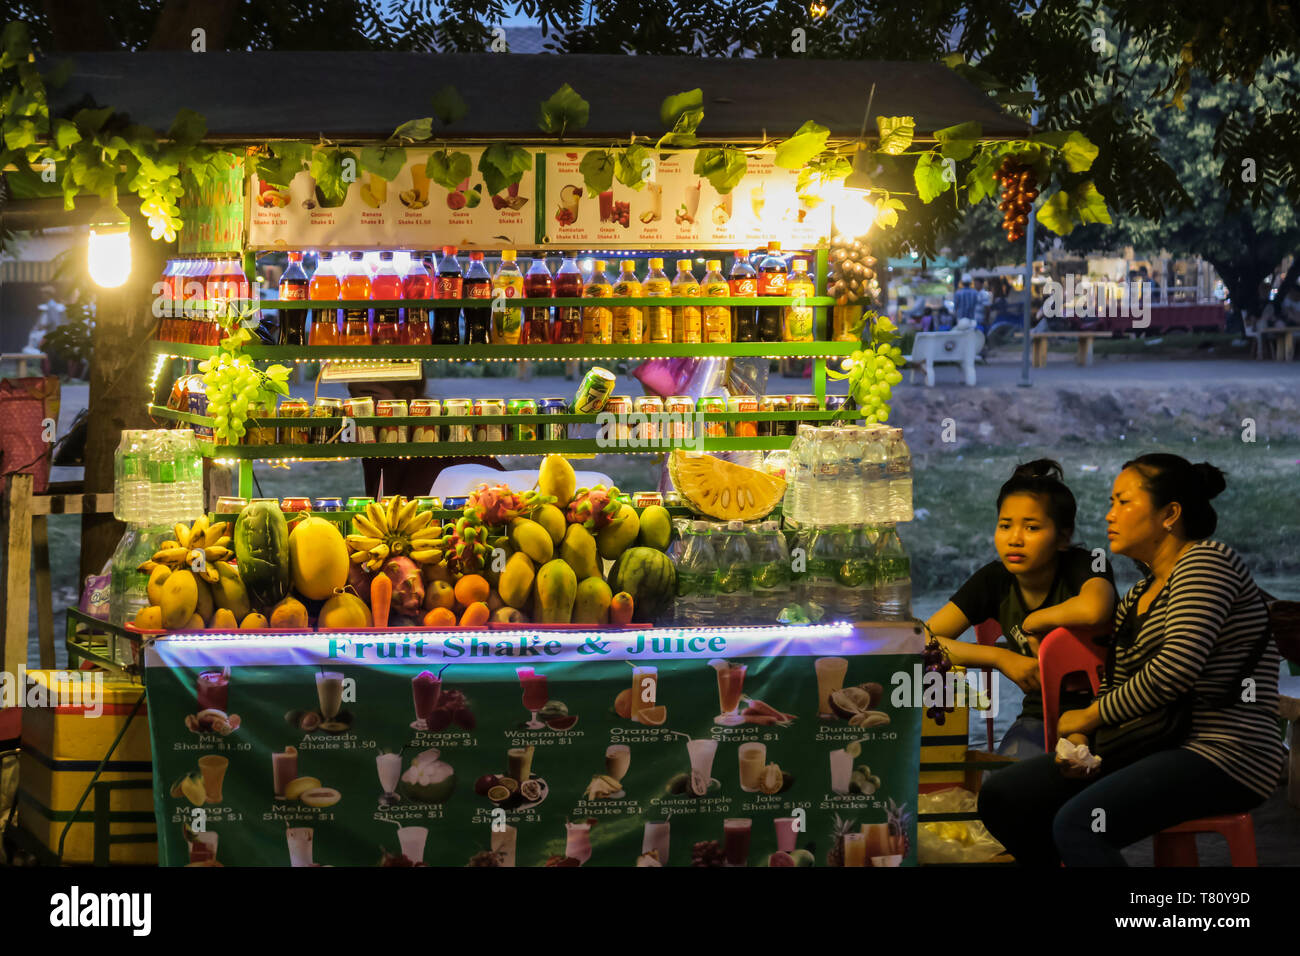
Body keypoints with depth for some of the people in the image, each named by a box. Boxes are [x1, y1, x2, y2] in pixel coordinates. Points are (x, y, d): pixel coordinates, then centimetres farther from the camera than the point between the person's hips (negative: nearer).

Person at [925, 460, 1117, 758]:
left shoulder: (1084, 566, -14)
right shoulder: (995, 580, -1)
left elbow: (1093, 610, -41)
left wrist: (1034, 622, -21)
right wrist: (1002, 657, -18)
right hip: (1040, 716, 4)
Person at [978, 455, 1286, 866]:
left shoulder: (1206, 561, -7)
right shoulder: (1138, 597, 21)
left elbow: (1176, 670, -20)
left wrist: (1090, 716, -9)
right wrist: (1080, 737, -2)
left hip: (1225, 754, -9)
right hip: (1156, 748, 9)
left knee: (1077, 823, -31)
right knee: (1001, 797, 1)